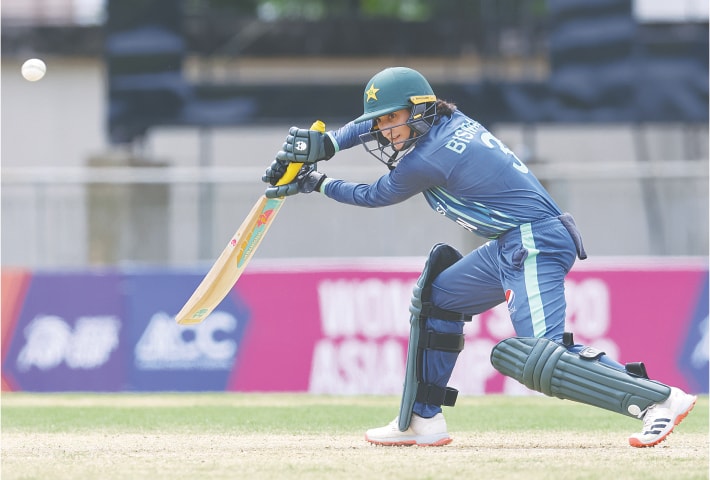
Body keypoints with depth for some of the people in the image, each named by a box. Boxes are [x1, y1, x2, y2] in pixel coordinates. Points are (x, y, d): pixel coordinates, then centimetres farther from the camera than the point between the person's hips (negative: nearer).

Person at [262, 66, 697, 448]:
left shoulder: (427, 159, -15)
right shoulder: (448, 120, 10)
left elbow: (376, 196, 3)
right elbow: (374, 121, 25)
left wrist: (318, 184, 15)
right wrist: (326, 144, 12)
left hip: (535, 245, -11)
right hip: (512, 247, 11)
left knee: (540, 359, -23)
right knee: (437, 298, 21)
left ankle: (660, 398, -27)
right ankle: (423, 420, 21)